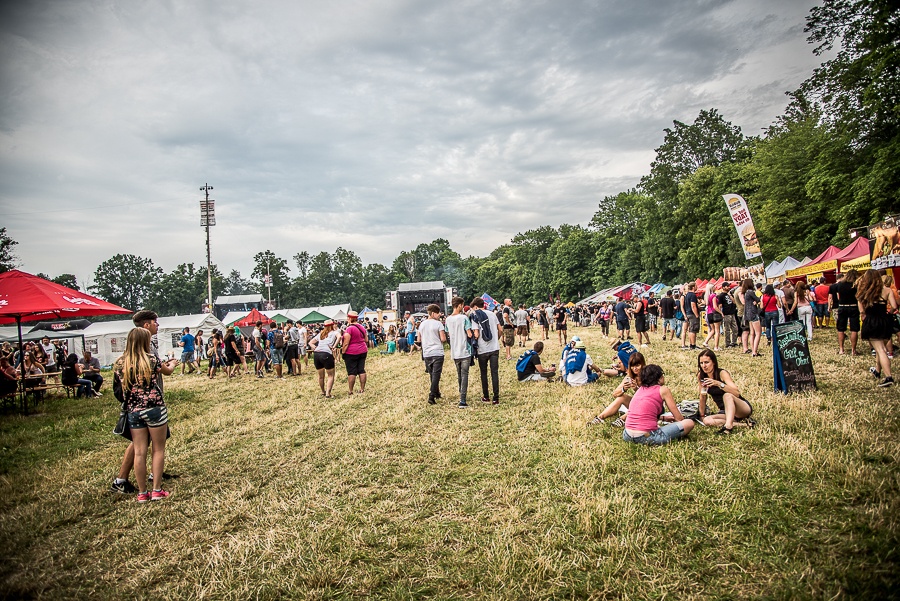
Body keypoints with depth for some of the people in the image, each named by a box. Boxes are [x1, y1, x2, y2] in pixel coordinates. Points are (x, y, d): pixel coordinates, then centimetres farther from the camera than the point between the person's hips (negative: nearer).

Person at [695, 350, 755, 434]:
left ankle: (728, 425, -47)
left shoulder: (722, 373, -19)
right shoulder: (701, 376, -4)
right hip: (725, 411, 6)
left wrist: (718, 383, -44)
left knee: (727, 395, -35)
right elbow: (703, 397, 3)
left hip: (744, 408, -6)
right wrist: (702, 415, 0)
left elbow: (737, 393, -32)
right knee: (707, 420, -23)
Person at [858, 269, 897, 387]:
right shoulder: (887, 290, 0)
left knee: (880, 350, -7)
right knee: (881, 348, 21)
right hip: (885, 322, 3)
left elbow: (862, 312, -2)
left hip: (871, 323, -3)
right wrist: (887, 313, 11)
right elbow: (894, 307, -9)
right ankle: (877, 371, 39)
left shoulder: (863, 292, 1)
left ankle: (888, 377, -18)